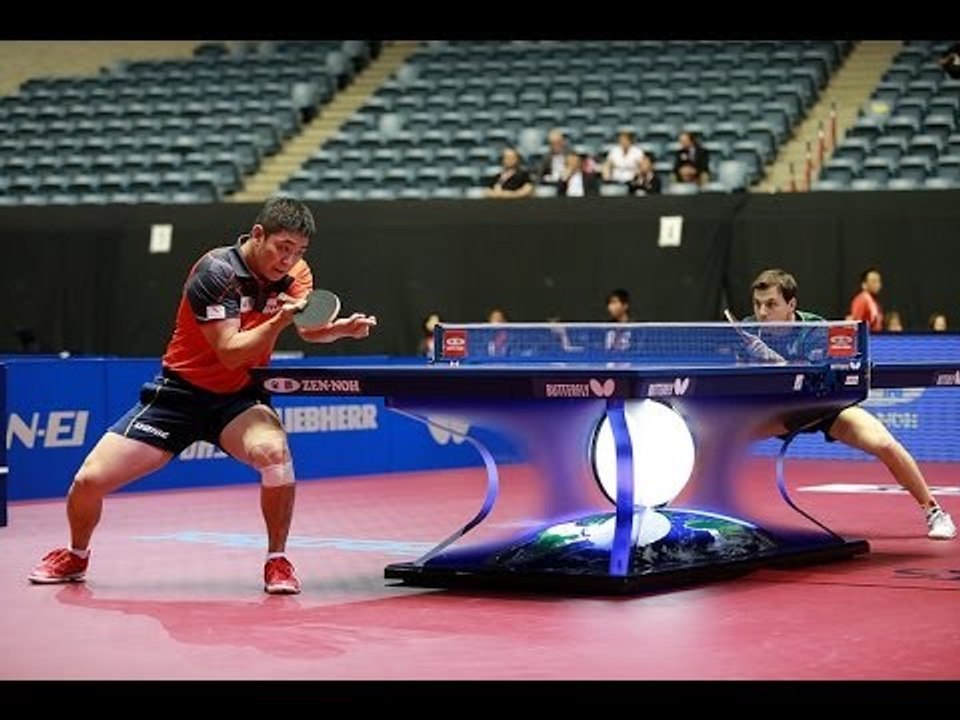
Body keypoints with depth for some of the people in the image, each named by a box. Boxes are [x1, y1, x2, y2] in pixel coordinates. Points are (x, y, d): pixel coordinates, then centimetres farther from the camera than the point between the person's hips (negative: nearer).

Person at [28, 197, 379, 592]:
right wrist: (278, 321, -38)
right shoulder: (215, 273, -20)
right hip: (179, 392, -2)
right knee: (90, 479, -8)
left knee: (273, 450, -33)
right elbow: (230, 353, -25)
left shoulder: (294, 274, -4)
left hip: (240, 398, 2)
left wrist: (342, 328, -40)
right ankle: (76, 555, 25)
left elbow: (310, 329, -19)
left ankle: (277, 560, -12)